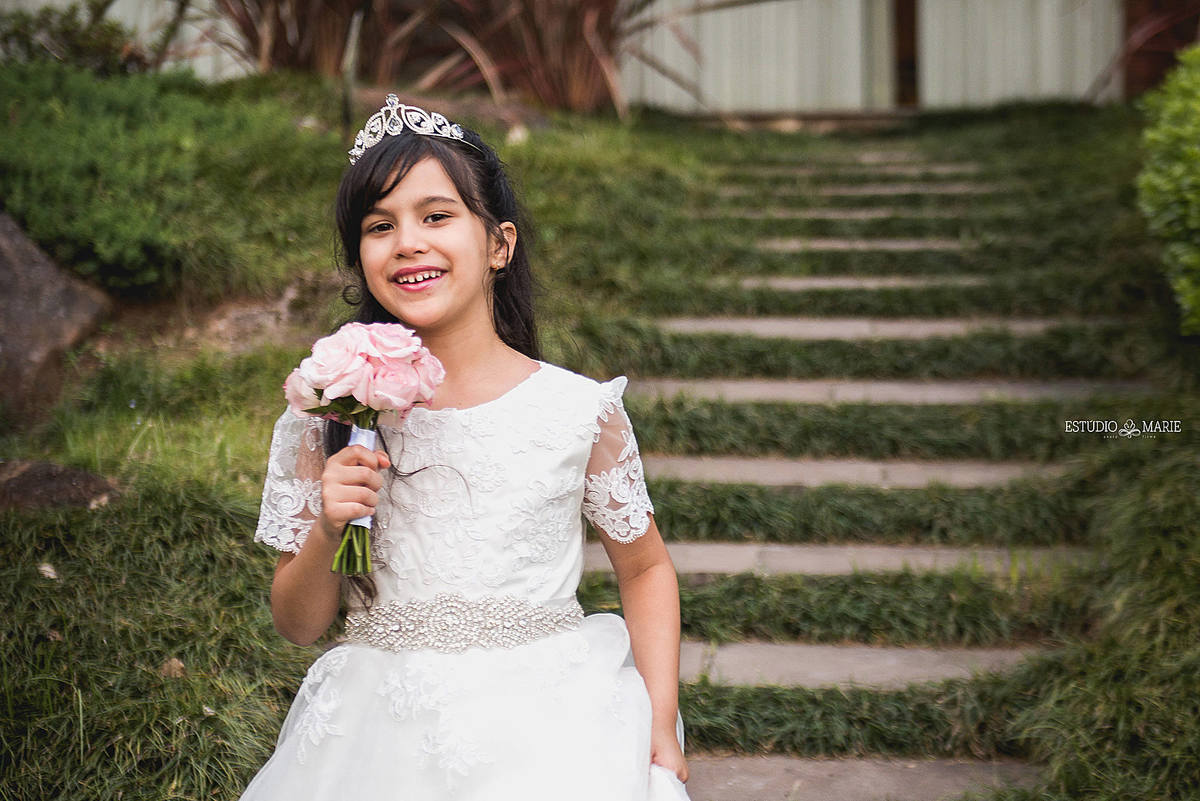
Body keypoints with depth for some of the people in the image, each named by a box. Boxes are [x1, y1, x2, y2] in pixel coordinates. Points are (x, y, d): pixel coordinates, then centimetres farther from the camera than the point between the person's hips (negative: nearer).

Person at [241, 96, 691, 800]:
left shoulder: (581, 411, -6)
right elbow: (298, 625, 5)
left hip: (544, 725, 0)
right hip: (381, 737, 1)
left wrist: (661, 725, -3)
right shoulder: (325, 417, -2)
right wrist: (327, 531, -14)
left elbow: (646, 568, 7)